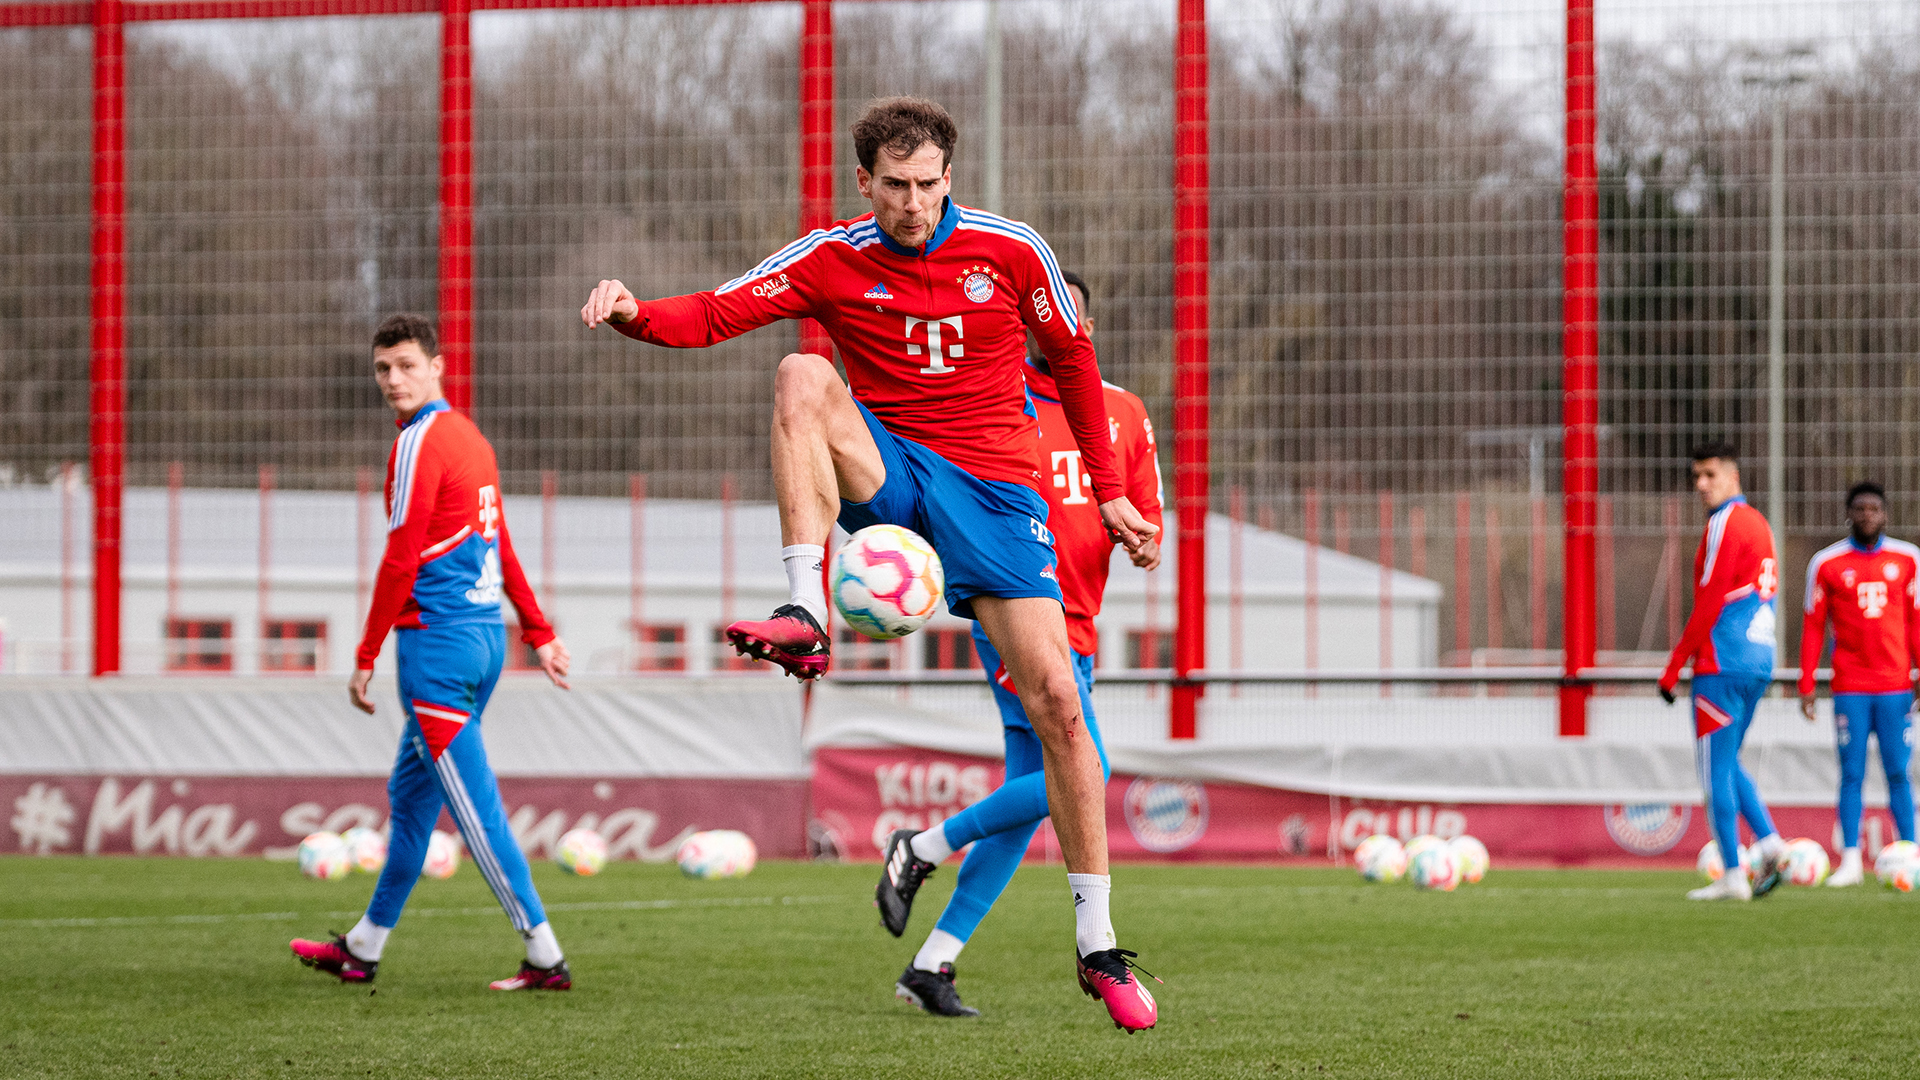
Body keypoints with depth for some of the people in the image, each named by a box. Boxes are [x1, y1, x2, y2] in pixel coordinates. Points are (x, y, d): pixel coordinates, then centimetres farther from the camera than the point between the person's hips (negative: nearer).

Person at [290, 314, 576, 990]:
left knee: (476, 808, -8)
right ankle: (363, 947, 27)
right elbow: (500, 547, 21)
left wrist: (365, 657, -11)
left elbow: (401, 560, -15)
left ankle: (544, 956, -9)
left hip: (436, 642, -10)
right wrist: (539, 632, 25)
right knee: (408, 794, 17)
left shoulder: (420, 442, -12)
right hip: (484, 635, 10)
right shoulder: (471, 438, 16)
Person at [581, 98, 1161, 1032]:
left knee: (1056, 704, -9)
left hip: (995, 489, 0)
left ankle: (1096, 945, 1)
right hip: (886, 473, 0)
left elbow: (1073, 360, 12)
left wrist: (1107, 491, 14)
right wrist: (633, 313, -31)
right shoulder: (832, 259, -1)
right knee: (801, 377, -30)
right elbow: (715, 314, -10)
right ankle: (805, 619, -37)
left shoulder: (1011, 252, -1)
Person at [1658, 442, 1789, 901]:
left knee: (1715, 768, -2)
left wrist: (1673, 670, -9)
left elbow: (1707, 606, -14)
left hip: (1722, 666, -9)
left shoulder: (1726, 523, -11)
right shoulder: (1758, 523, 16)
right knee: (1726, 764, 18)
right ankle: (1770, 844, 2)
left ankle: (1732, 876, -2)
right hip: (1759, 661, 9)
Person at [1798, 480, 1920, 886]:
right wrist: (1806, 687, 1)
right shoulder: (1827, 563, 3)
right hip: (1850, 688, -1)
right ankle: (1850, 862, 0)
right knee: (1852, 774, -2)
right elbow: (1813, 627, 5)